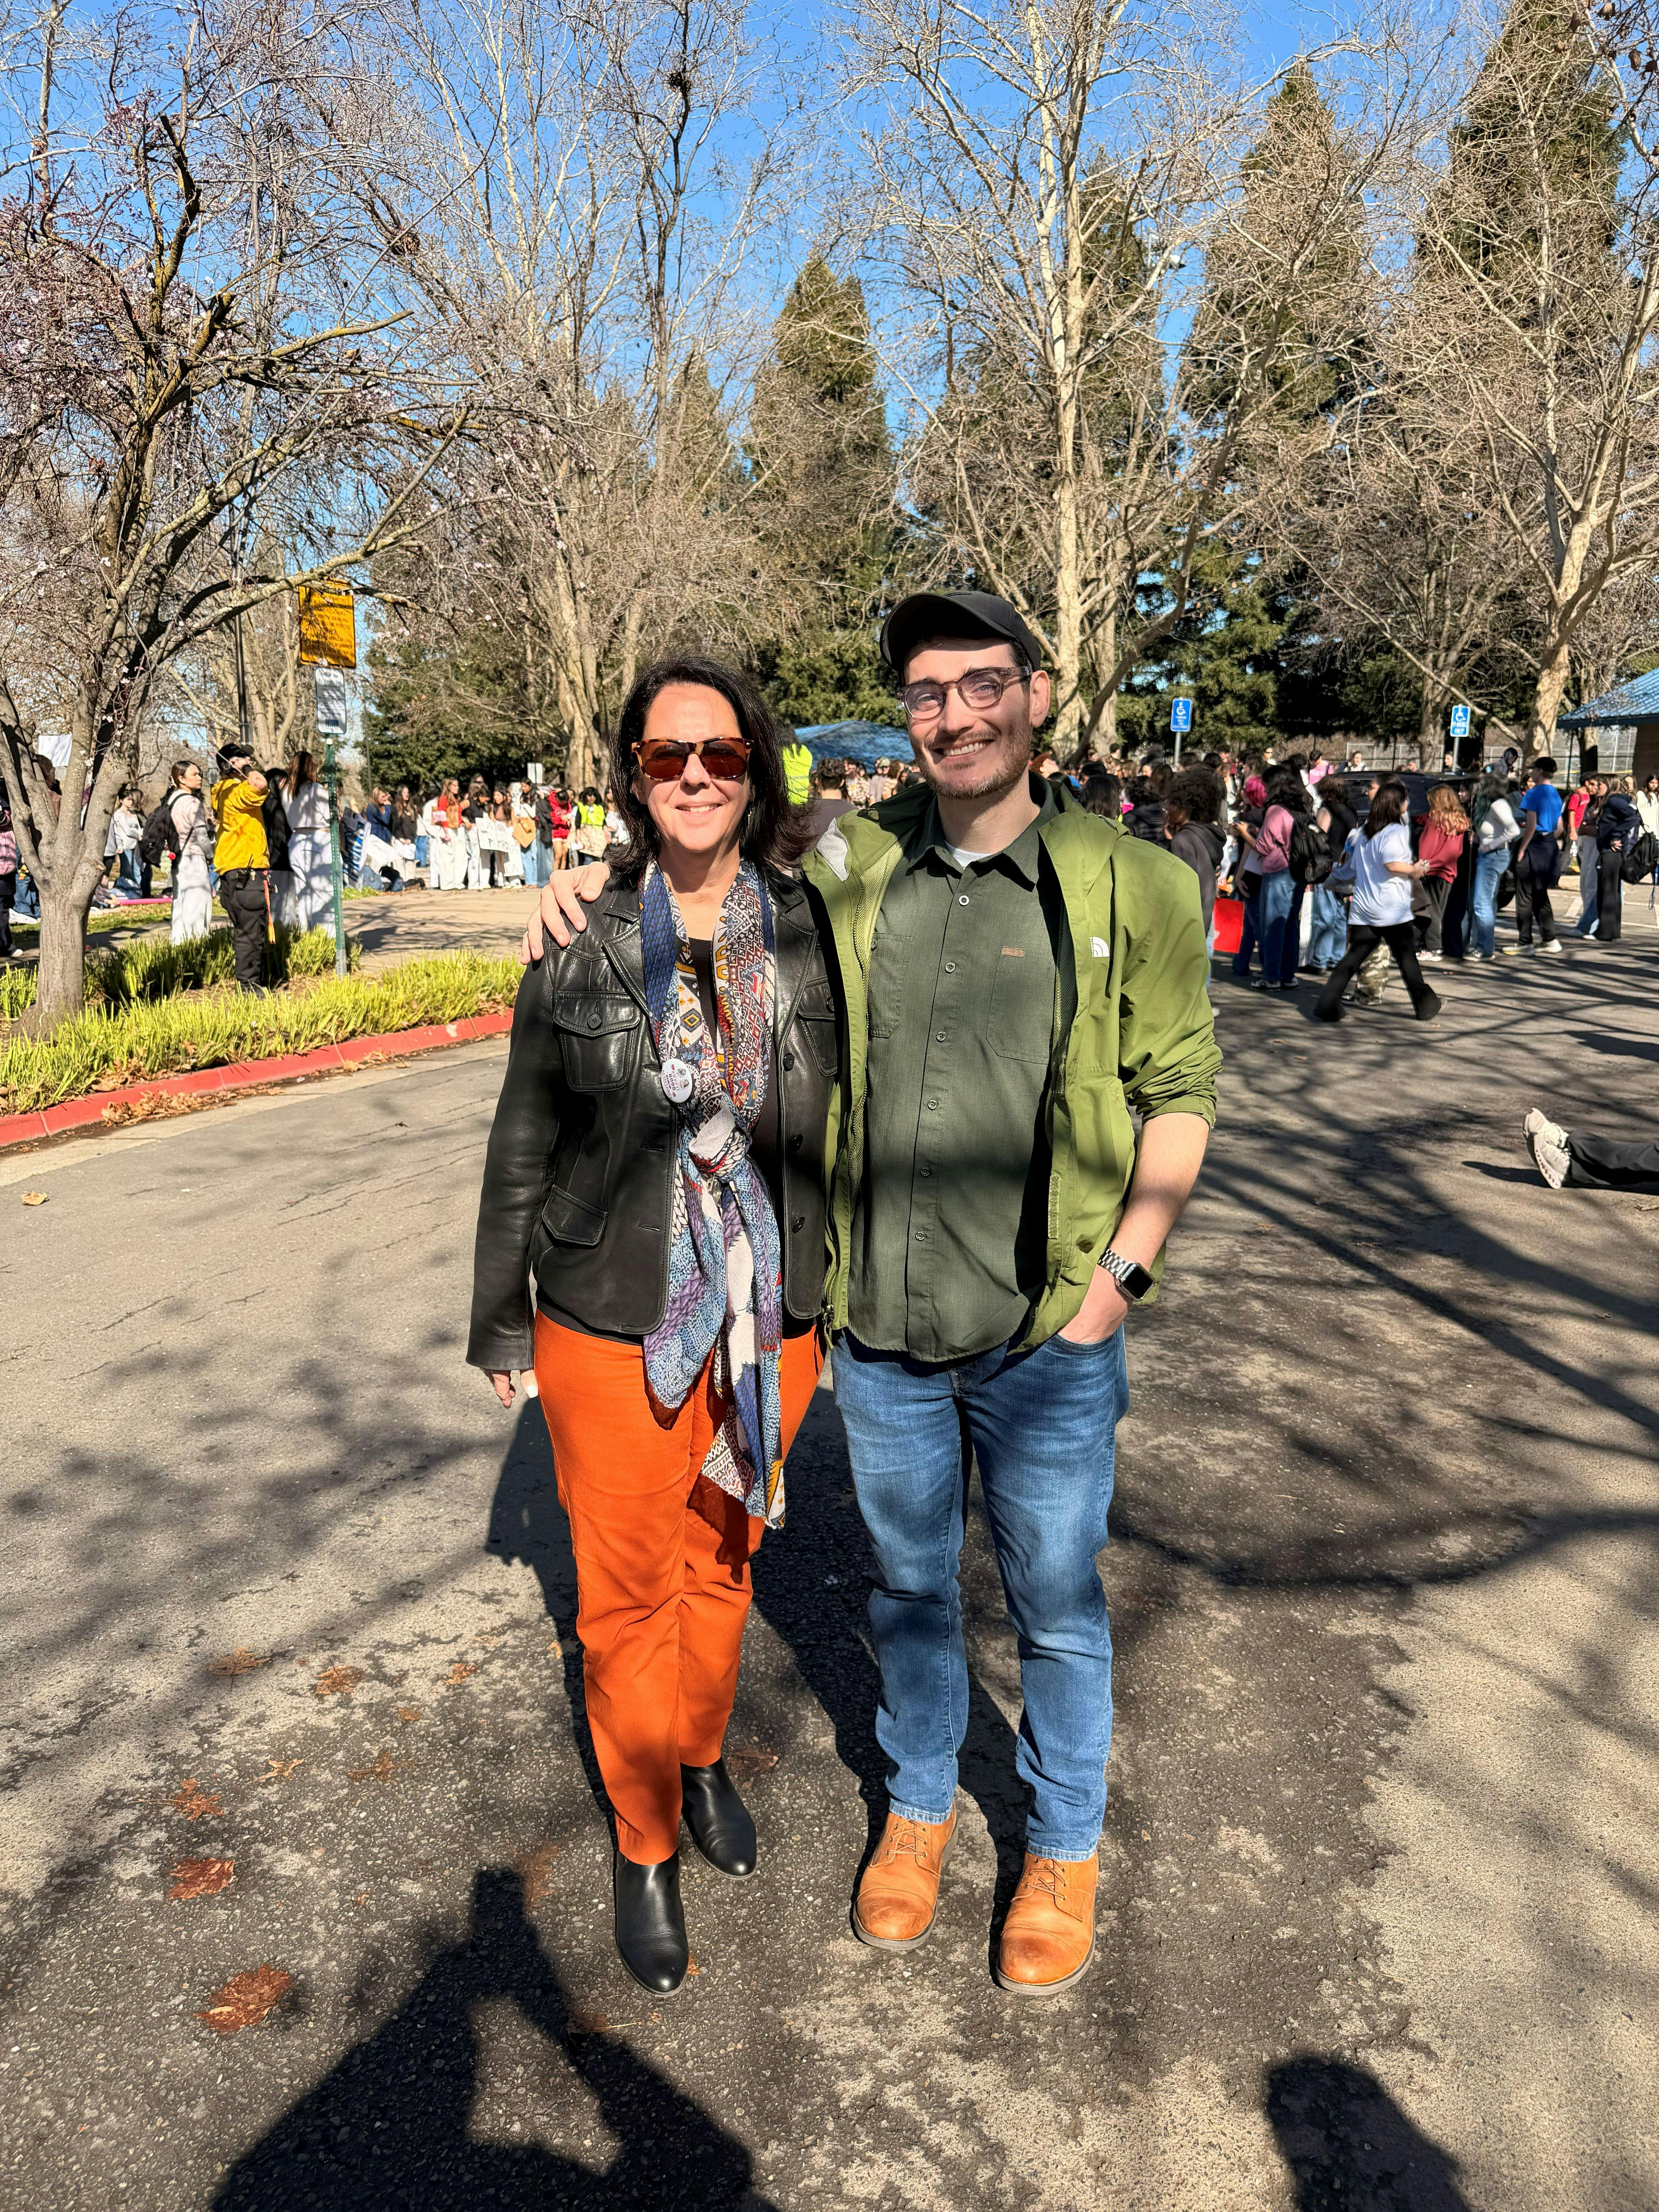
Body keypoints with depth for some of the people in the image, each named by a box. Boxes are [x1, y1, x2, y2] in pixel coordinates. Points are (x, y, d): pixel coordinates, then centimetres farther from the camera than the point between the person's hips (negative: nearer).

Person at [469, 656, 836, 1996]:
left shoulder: (808, 931, -5)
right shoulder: (581, 941, -7)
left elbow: (840, 1124, 3)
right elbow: (524, 1143, 1)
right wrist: (503, 1320, 6)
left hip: (764, 1319, 2)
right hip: (613, 1324, -1)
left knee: (725, 1558, 21)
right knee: (627, 1587, 12)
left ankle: (704, 1754, 50)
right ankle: (647, 1842, 35)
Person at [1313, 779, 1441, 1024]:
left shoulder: (1362, 831, 13)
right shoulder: (1397, 831, -9)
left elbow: (1353, 866, 22)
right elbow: (1392, 863, -25)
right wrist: (1415, 871, -8)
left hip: (1362, 910, 6)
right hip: (1393, 911, -6)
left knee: (1353, 957, 3)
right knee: (1407, 957, 6)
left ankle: (1328, 1002, -10)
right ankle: (1425, 1005, 17)